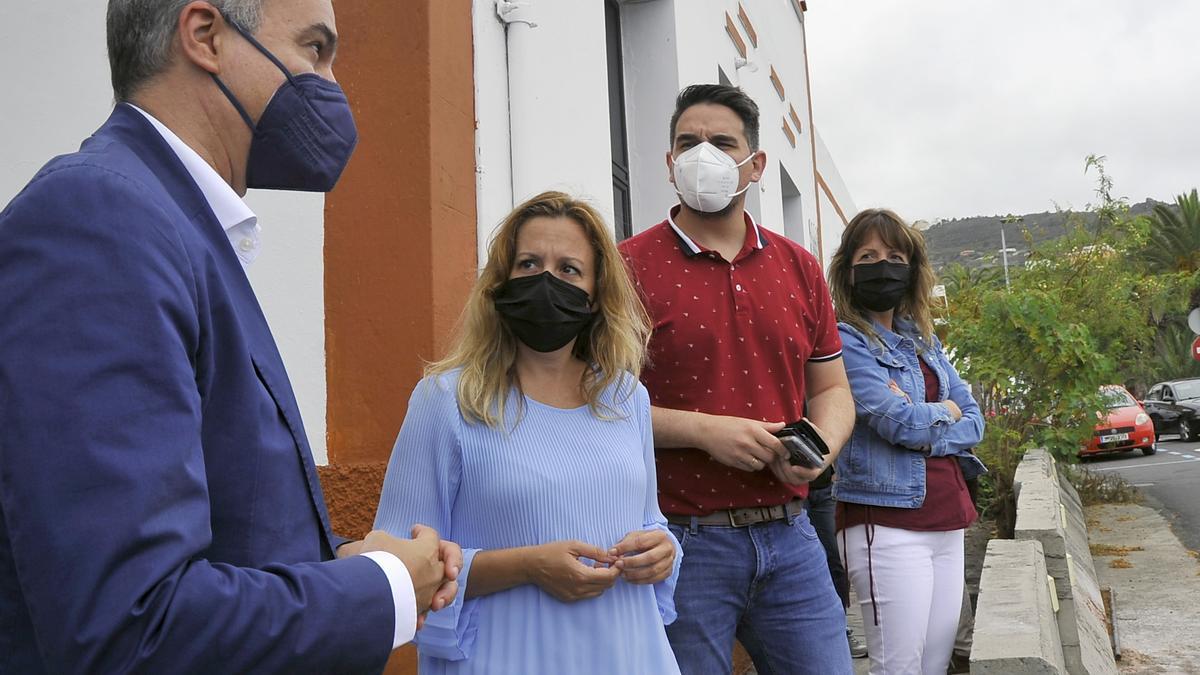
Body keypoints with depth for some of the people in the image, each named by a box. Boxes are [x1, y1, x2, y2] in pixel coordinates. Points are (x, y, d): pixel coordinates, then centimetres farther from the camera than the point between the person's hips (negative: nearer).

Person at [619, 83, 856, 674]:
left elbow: (831, 387, 16)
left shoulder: (799, 268, 10)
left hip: (789, 536, 4)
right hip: (681, 542, -4)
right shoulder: (630, 266, -5)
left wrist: (821, 446, -5)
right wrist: (703, 430, -18)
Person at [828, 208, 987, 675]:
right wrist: (946, 412, 3)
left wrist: (924, 432, -9)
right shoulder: (844, 341, -7)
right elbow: (898, 421, -16)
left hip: (947, 523, 7)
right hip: (888, 526, -7)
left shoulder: (923, 341, 16)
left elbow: (974, 422, 10)